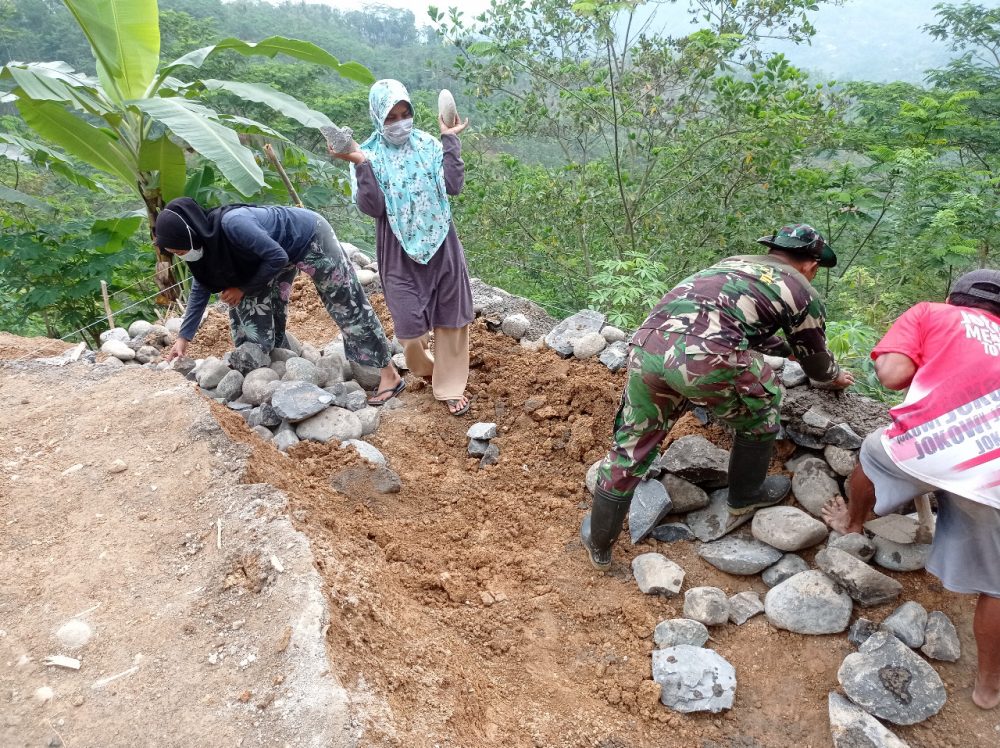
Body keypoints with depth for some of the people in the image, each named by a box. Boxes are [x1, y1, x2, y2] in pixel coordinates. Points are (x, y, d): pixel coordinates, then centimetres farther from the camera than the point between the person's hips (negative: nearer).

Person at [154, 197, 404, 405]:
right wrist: (184, 337, 2)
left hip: (311, 239, -8)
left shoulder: (232, 223, -36)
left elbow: (277, 257, -29)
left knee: (347, 306, -4)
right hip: (284, 252, 8)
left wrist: (243, 288, -19)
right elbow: (201, 288, 3)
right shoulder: (205, 239, -9)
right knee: (259, 308, 6)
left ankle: (390, 376, 4)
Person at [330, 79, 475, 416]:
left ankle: (451, 386, 21)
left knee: (451, 317, 6)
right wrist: (361, 165, -24)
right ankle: (426, 368, 34)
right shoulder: (370, 155, -4)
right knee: (410, 325, 0)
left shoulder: (428, 145, 2)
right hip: (400, 251, -2)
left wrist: (450, 141, -7)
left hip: (440, 243, 2)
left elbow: (454, 185, -8)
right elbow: (372, 208, -15)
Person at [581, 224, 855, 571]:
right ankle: (747, 494, 43)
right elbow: (815, 362, 36)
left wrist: (789, 347, 66)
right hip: (705, 357, -5)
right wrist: (837, 376, 58)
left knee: (630, 447, 18)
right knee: (761, 406, 25)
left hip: (646, 344, 6)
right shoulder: (803, 294, 21)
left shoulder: (735, 263, 36)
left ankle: (599, 543, 30)